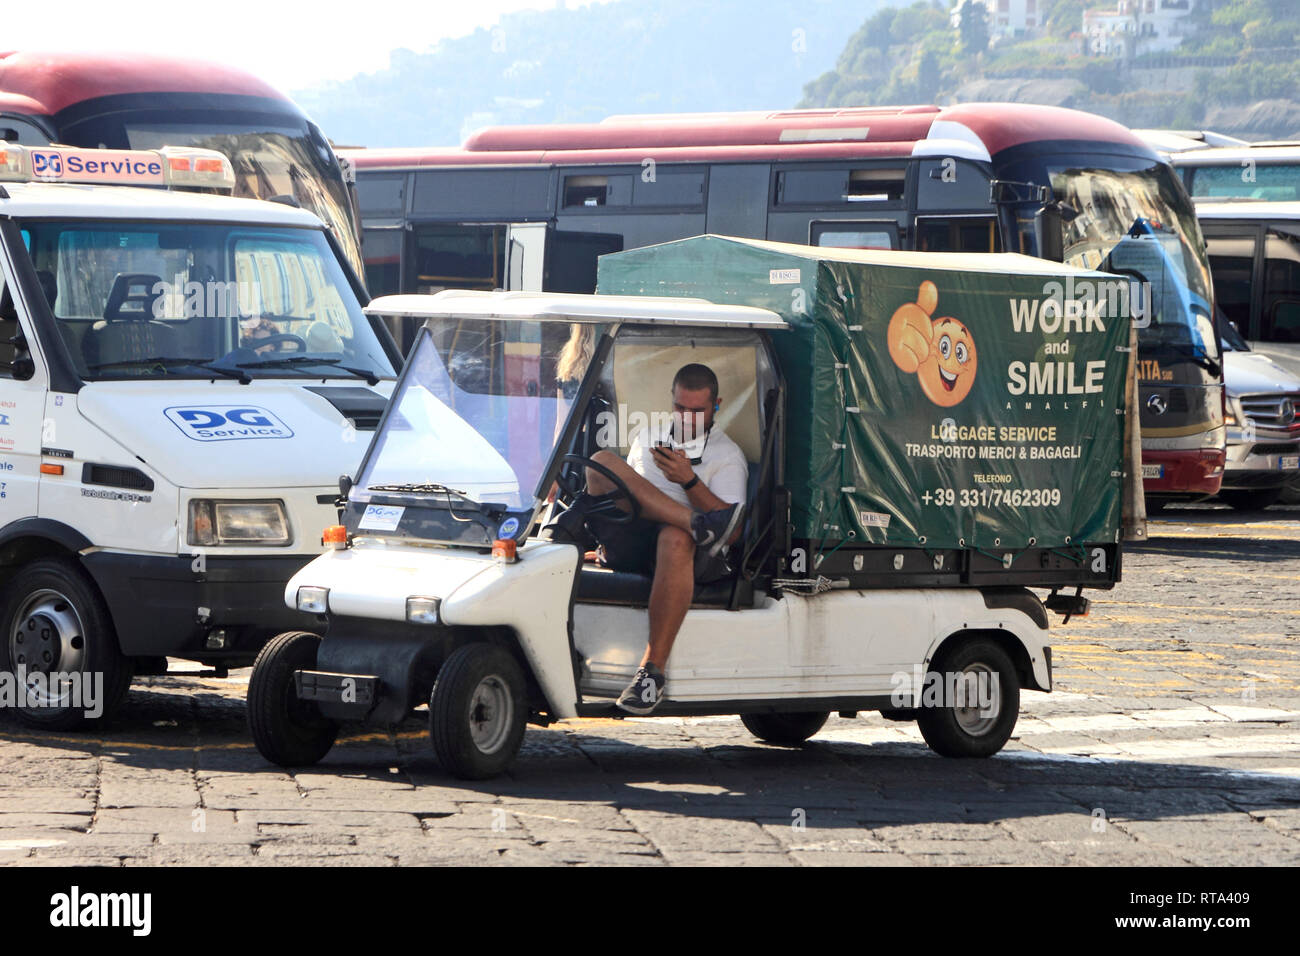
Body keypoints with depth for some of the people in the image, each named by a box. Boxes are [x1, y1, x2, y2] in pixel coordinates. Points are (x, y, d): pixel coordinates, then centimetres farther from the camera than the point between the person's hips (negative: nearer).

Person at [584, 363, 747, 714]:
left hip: (694, 556, -4)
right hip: (630, 547, 4)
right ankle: (699, 526, -33)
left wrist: (689, 481, -12)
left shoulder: (728, 455, 12)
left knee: (675, 539, -43)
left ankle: (653, 669, -45)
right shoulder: (648, 437, 27)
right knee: (601, 462, -19)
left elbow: (733, 532, -1)